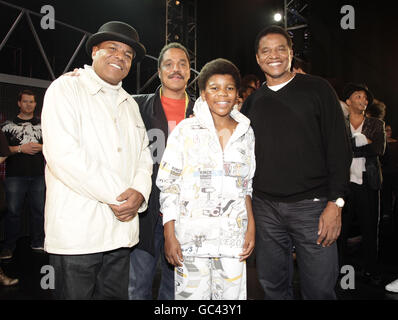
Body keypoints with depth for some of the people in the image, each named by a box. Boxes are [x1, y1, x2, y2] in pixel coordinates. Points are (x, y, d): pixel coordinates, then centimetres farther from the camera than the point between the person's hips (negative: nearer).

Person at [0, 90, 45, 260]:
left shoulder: (43, 125, 15)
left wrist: (41, 147, -6)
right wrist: (20, 148, -12)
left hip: (39, 174, 2)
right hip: (15, 174, -2)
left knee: (39, 210, 5)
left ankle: (38, 243, 17)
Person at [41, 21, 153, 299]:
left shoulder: (130, 103, 18)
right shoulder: (66, 88, -3)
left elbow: (144, 156, 14)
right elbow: (63, 154, -17)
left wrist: (139, 193, -8)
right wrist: (117, 195, -14)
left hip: (121, 232, 6)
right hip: (76, 232, -6)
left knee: (116, 295, 14)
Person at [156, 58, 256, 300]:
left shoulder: (246, 133, 8)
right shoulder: (185, 131, -3)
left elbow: (247, 186, 13)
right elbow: (168, 185, -3)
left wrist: (251, 228, 6)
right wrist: (169, 235, -8)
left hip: (234, 238, 3)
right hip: (191, 235, -2)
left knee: (232, 294, 7)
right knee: (192, 294, 3)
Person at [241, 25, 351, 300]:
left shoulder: (317, 89, 1)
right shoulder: (252, 102, 11)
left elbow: (339, 148, -3)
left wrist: (336, 202, -10)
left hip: (311, 205, -3)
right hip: (265, 207, 3)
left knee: (319, 288, 4)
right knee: (273, 284, 14)